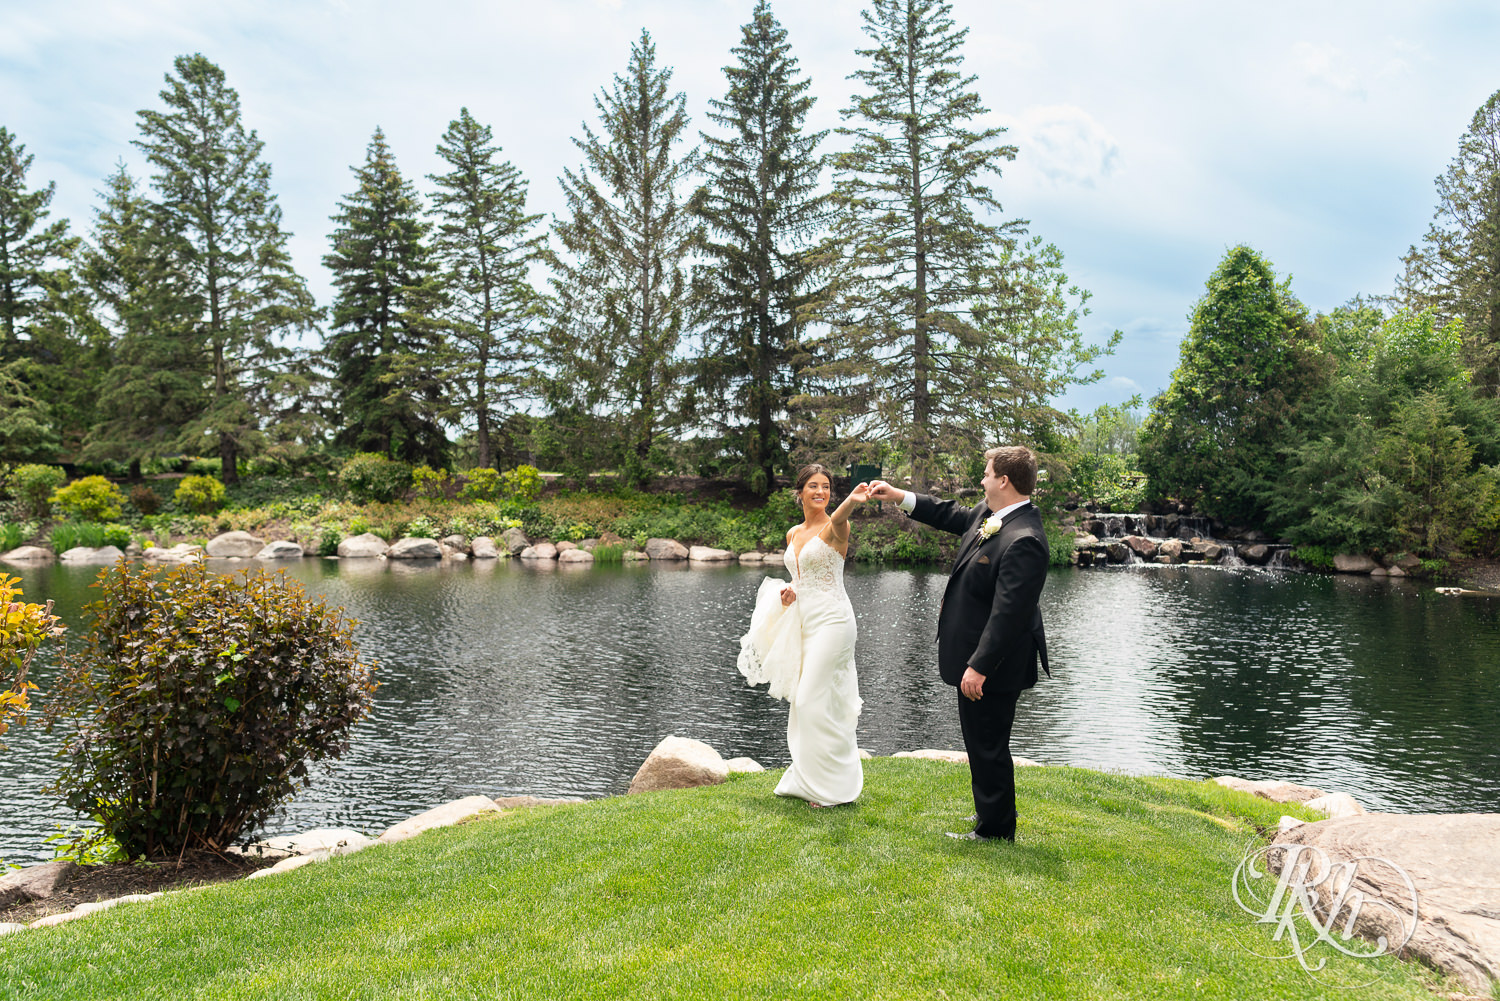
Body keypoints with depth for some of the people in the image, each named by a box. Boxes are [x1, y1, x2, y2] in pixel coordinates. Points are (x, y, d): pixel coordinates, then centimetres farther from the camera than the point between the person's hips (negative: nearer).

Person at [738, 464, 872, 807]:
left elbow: (838, 523, -36)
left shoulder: (833, 528, -10)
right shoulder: (793, 534, 13)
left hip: (830, 620, -8)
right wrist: (787, 591, 3)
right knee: (803, 699, 14)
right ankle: (808, 780, 27)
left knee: (815, 701, -8)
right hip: (802, 621, 8)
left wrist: (852, 501, -58)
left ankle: (832, 788, 5)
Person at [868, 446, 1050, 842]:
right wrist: (900, 496, 24)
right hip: (978, 654, 10)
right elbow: (954, 515, 24)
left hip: (993, 665, -10)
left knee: (988, 746, 4)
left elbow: (1008, 613, -29)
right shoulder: (990, 513, 4)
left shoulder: (1023, 541, -27)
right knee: (983, 745, 23)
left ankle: (994, 828, 19)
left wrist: (979, 667, -27)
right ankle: (993, 813, 39)